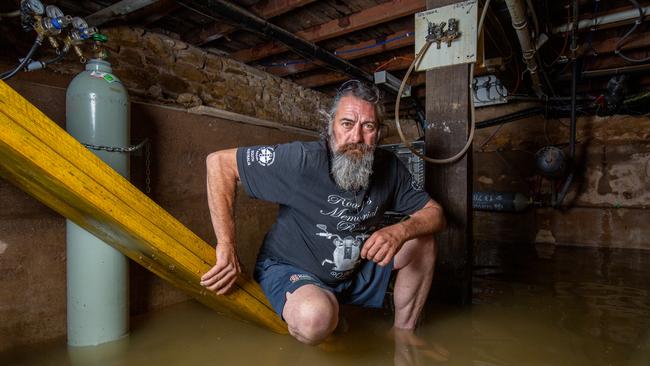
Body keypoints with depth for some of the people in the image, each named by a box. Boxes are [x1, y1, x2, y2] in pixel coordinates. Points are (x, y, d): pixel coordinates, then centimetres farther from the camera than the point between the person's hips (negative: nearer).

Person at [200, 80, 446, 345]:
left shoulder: (389, 168, -8)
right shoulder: (304, 160, -26)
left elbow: (435, 214, -2)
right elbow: (219, 162, -23)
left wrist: (400, 231, -26)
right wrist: (226, 246, -26)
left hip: (356, 272, 6)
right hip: (289, 269, -5)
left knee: (423, 241, -2)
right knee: (316, 317, -38)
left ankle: (403, 334, 13)